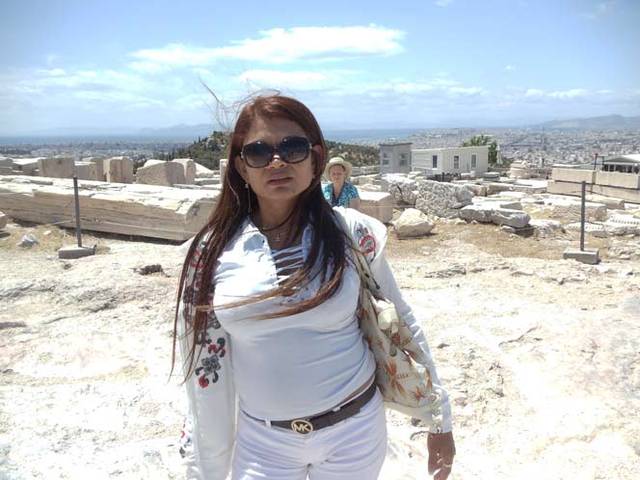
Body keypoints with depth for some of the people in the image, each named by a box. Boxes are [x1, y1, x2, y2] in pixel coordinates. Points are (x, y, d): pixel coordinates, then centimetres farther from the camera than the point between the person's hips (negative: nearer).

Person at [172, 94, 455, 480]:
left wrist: (440, 417, 5)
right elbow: (204, 364, -2)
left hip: (356, 430, 0)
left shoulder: (351, 233, -10)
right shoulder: (213, 252, -9)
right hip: (262, 441, 1)